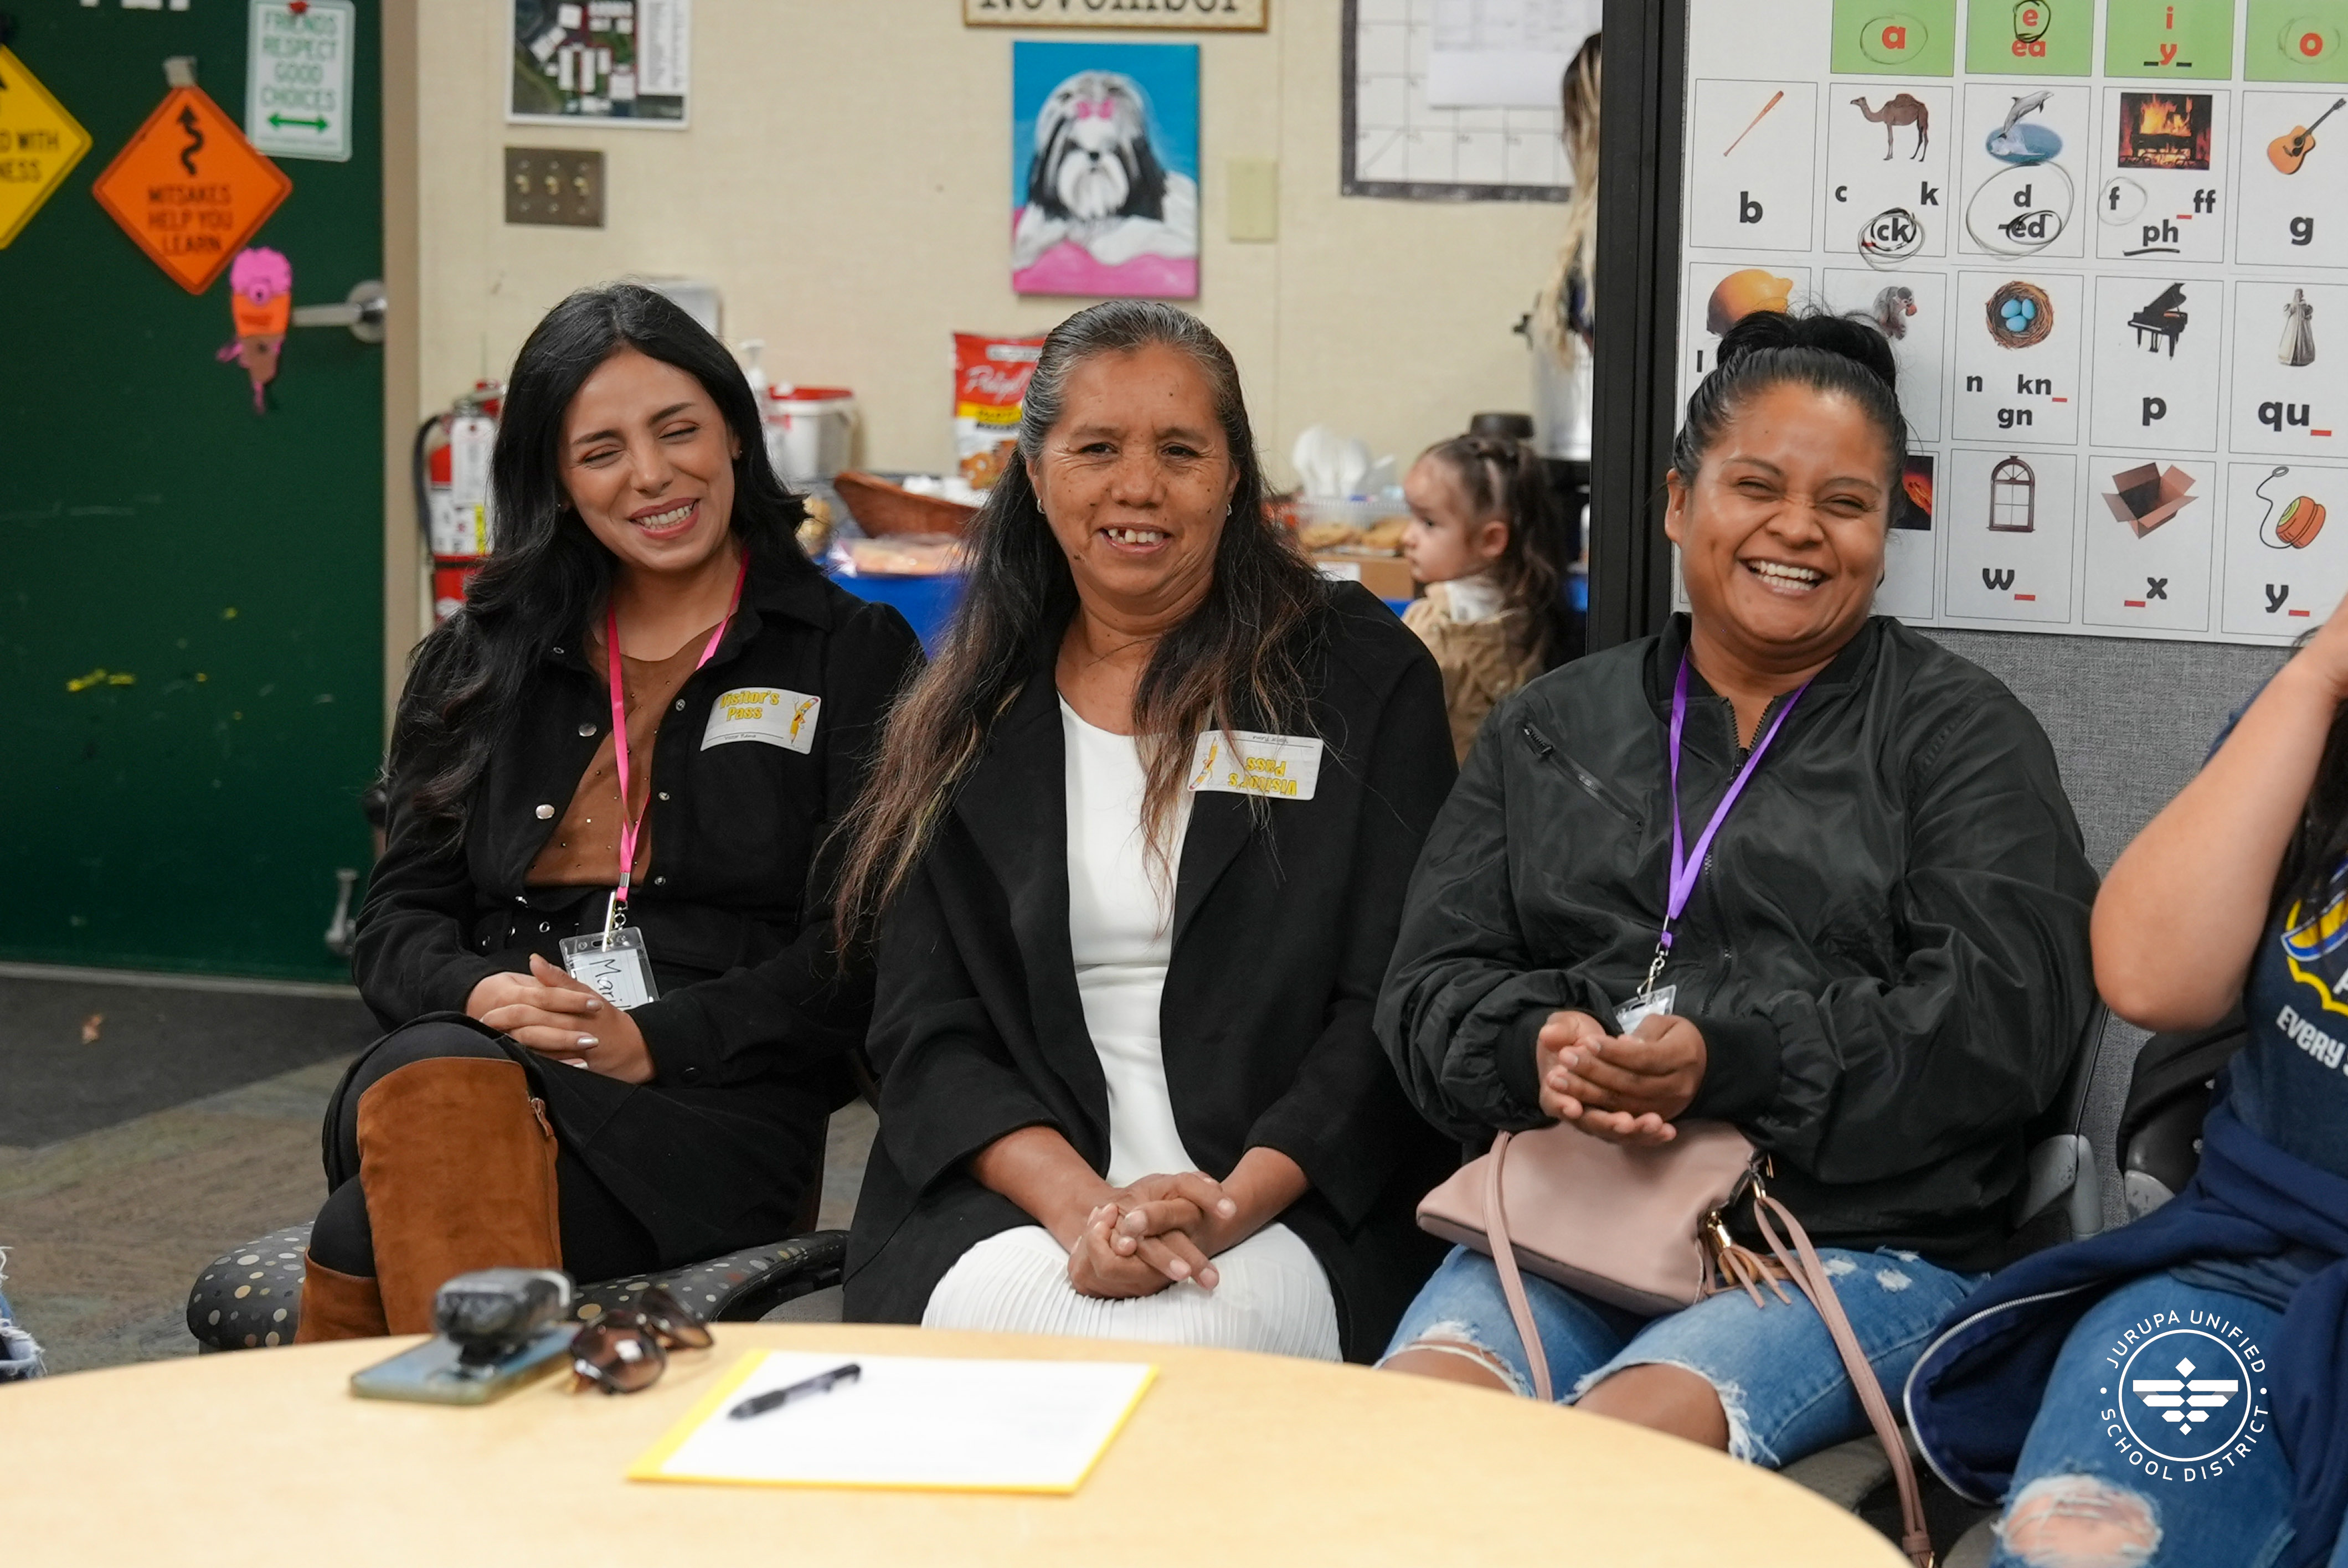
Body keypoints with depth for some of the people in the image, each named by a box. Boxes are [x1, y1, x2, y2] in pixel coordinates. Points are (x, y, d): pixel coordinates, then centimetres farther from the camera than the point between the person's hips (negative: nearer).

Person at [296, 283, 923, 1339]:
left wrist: (652, 1041, -13)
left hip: (713, 1104, -3)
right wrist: (482, 997, -8)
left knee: (369, 1244, -34)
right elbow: (397, 921, 17)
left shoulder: (853, 657, 12)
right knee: (434, 1082, -39)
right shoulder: (477, 666, 24)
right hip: (481, 1055, 4)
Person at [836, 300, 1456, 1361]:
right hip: (1014, 1199, 2)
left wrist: (1227, 1208, -17)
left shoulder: (1363, 679, 6)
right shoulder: (966, 723, 13)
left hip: (1290, 1213, -2)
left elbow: (1391, 1013, -1)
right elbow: (925, 1033, 6)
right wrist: (1081, 1204, -14)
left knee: (1189, 1342, -34)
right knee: (1000, 1317, -32)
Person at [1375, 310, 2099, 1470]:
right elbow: (1431, 986, 15)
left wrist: (1729, 1061, -17)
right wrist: (1535, 1048, -10)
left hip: (1861, 1240, -2)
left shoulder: (1961, 734, 10)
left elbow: (2001, 1016, -4)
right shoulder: (1549, 728, 21)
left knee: (1631, 1431, -32)